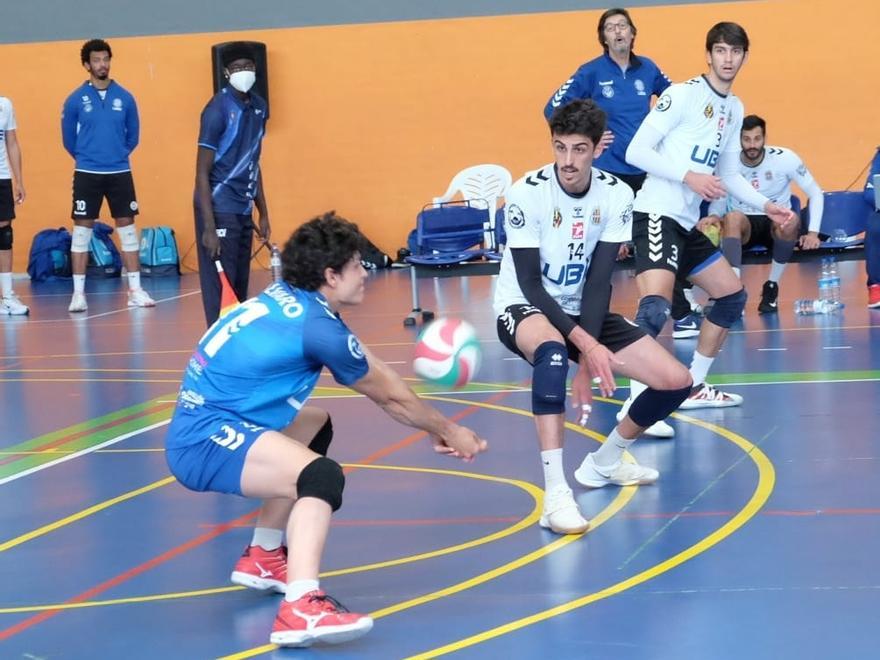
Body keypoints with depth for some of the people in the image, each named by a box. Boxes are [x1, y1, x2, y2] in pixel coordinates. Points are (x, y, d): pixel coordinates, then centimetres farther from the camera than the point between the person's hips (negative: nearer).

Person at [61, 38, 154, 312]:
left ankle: (135, 290, 8)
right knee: (82, 231, 0)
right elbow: (68, 138, 6)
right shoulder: (76, 99, -2)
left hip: (120, 172, 2)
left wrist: (117, 156, 11)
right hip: (87, 174, -2)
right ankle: (79, 293, 4)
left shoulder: (125, 97, 2)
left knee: (127, 229, 4)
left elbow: (133, 135, 11)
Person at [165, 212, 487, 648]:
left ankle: (263, 557, 35)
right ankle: (301, 609, -44)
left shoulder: (289, 301, 10)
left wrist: (434, 428, 21)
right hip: (203, 441, -10)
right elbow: (388, 395, -1)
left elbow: (375, 372, 18)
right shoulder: (317, 327, -15)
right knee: (322, 476, -28)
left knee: (315, 428, 30)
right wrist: (447, 430, 15)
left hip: (204, 420, 10)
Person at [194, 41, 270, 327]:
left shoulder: (259, 106, 9)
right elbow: (202, 172, -14)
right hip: (219, 209, -7)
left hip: (244, 210, 7)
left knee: (240, 286, 11)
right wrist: (209, 226, -20)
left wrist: (263, 213, 16)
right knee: (221, 287, -7)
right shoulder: (218, 109, -13)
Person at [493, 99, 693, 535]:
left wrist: (588, 358, -23)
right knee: (553, 349, -41)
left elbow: (599, 281, -13)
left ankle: (604, 464, 19)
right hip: (522, 308, -5)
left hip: (583, 311, 5)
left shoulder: (616, 195, -10)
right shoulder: (527, 193, -21)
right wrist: (585, 344, -30)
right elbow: (531, 285, -21)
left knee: (676, 382, -5)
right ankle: (555, 496, -43)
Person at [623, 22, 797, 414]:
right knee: (655, 307, -25)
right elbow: (636, 152, -15)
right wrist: (689, 176, -23)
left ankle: (694, 387, 24)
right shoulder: (683, 95, -10)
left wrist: (766, 206, 13)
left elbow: (728, 175, 25)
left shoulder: (734, 109, 15)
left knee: (732, 296, 16)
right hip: (658, 214, -9)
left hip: (689, 223, 9)